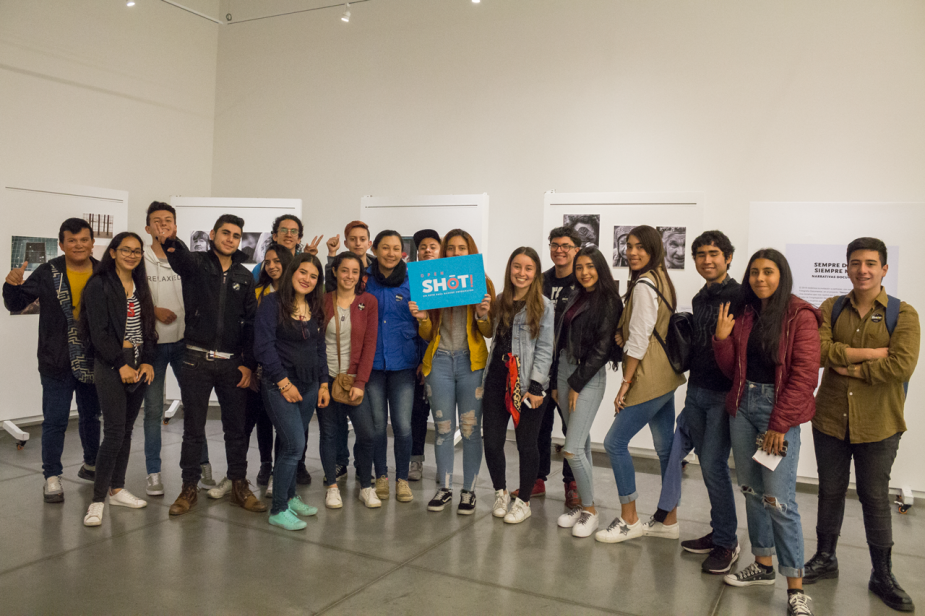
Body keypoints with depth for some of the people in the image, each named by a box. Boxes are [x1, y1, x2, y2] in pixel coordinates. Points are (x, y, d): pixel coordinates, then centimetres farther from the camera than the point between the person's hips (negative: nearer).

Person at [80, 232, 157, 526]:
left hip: (139, 365, 6)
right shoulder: (99, 285, -5)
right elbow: (99, 331, -10)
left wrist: (147, 361, 0)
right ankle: (97, 500, -2)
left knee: (126, 430, 11)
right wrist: (121, 364, -14)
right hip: (111, 366, -6)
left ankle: (117, 489, 22)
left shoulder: (140, 286, 14)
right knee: (114, 432, -10)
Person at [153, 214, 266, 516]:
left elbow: (251, 322, 7)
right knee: (193, 429, 6)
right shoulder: (196, 264, 2)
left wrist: (248, 363, -1)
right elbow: (181, 257, -23)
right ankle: (189, 489, 18)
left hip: (233, 363, 2)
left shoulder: (245, 277, 10)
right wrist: (170, 241, -48)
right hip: (197, 360, -2)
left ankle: (239, 486, 21)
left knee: (237, 428, 9)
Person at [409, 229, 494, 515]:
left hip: (472, 362, -1)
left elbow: (489, 333, 3)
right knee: (443, 428, 7)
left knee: (470, 428, 2)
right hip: (439, 361, 2)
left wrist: (483, 315, -16)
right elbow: (428, 335, 9)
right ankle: (444, 488, 20)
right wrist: (422, 318, -11)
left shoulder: (483, 283, 4)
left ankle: (469, 491, 15)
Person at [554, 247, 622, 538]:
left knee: (573, 448, -10)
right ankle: (583, 503, 21)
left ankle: (590, 510, 6)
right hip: (565, 372, 7)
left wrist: (576, 383, -11)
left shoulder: (609, 302, -8)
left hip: (589, 377, -7)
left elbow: (602, 348, -13)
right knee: (582, 443, 12)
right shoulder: (576, 298, 14)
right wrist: (557, 382, 13)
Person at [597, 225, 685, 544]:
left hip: (649, 380, -10)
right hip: (665, 377, 10)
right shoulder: (661, 281, 14)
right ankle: (669, 520, 22)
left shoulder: (643, 285, -15)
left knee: (615, 442, -2)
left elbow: (638, 339, -18)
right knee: (665, 448, 13)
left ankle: (629, 520, 6)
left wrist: (625, 382, -14)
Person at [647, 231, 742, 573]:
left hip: (723, 394, -7)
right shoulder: (699, 299, 13)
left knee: (713, 464, -6)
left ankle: (727, 543, 7)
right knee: (709, 464, 11)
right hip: (697, 391, 7)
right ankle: (718, 532, 23)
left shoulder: (740, 297, -10)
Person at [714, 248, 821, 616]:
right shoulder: (745, 314, 11)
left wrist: (778, 425, -14)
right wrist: (722, 338, -5)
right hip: (743, 406, 6)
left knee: (778, 499, -8)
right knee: (751, 490, 11)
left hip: (779, 410, -6)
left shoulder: (800, 316, -6)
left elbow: (804, 376, -11)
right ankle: (763, 566, 26)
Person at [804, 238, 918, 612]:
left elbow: (901, 367, -19)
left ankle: (883, 575, 27)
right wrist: (870, 353, -19)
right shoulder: (831, 309, 2)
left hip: (878, 425, -2)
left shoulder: (903, 314, -6)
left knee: (875, 497, 10)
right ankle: (825, 559, 33)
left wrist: (847, 367, -14)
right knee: (830, 492, 15)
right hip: (830, 419, 2)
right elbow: (816, 349, -16)